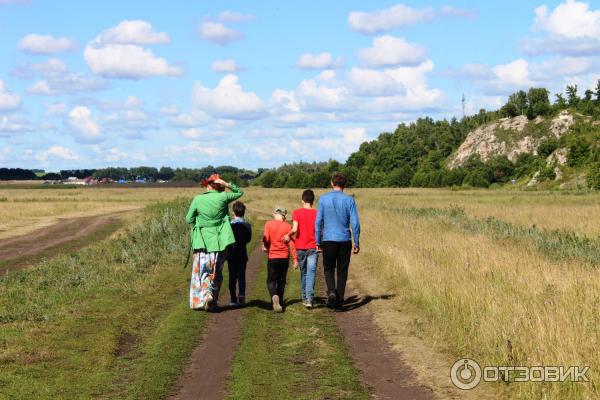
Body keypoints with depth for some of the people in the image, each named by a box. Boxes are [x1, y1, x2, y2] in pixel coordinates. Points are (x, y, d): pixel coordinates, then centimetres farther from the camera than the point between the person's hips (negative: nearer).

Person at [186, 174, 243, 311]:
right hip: (220, 241, 1)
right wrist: (227, 185, 1)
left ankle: (203, 296, -11)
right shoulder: (223, 197, -4)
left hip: (202, 241, -1)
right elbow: (239, 193, 14)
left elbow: (189, 219, 0)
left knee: (201, 271, 8)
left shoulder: (198, 199, -6)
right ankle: (213, 300, 9)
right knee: (216, 272, 12)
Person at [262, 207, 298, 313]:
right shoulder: (287, 226, -1)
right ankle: (280, 302, 22)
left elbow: (266, 238, -12)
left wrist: (265, 247, 10)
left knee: (271, 280, 3)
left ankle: (274, 296, -25)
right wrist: (295, 259, 0)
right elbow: (291, 243, -3)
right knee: (281, 281, 15)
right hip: (284, 257, 1)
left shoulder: (268, 224, -4)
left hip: (272, 257, -1)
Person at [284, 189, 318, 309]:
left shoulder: (296, 212, -5)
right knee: (311, 273, -5)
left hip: (300, 247, 1)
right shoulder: (317, 213, -2)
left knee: (303, 272, 16)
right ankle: (309, 299, -19)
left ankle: (305, 298, 23)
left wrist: (288, 236, 3)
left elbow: (295, 229, -15)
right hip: (313, 247, -1)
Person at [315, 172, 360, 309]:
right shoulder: (349, 200, -2)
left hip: (328, 240, 0)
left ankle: (331, 291, -11)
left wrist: (318, 242, 5)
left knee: (328, 269, 14)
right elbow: (355, 223, -5)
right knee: (342, 271, 10)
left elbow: (318, 222, -2)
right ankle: (339, 300, 9)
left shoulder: (323, 199, -2)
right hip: (345, 240, 0)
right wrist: (356, 243, 3)